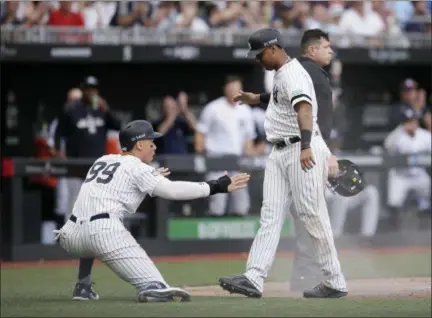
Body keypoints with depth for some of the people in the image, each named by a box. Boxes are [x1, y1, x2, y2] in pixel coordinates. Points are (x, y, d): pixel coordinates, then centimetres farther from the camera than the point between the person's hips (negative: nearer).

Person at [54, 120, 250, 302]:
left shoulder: (103, 161, 26)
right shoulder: (136, 168, 5)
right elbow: (172, 190, -6)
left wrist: (151, 178, 39)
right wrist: (217, 186, -3)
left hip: (70, 238, 7)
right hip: (105, 232, -7)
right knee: (151, 283, -16)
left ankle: (83, 287, 28)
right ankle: (154, 288, -48)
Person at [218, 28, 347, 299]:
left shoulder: (293, 74, -15)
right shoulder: (281, 75, 17)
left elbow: (304, 108, -32)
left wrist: (305, 146, -46)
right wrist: (256, 99, 41)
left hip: (303, 150, -10)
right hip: (280, 153, 10)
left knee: (312, 214, -7)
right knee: (271, 215, 0)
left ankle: (335, 282, 0)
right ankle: (254, 279, -7)